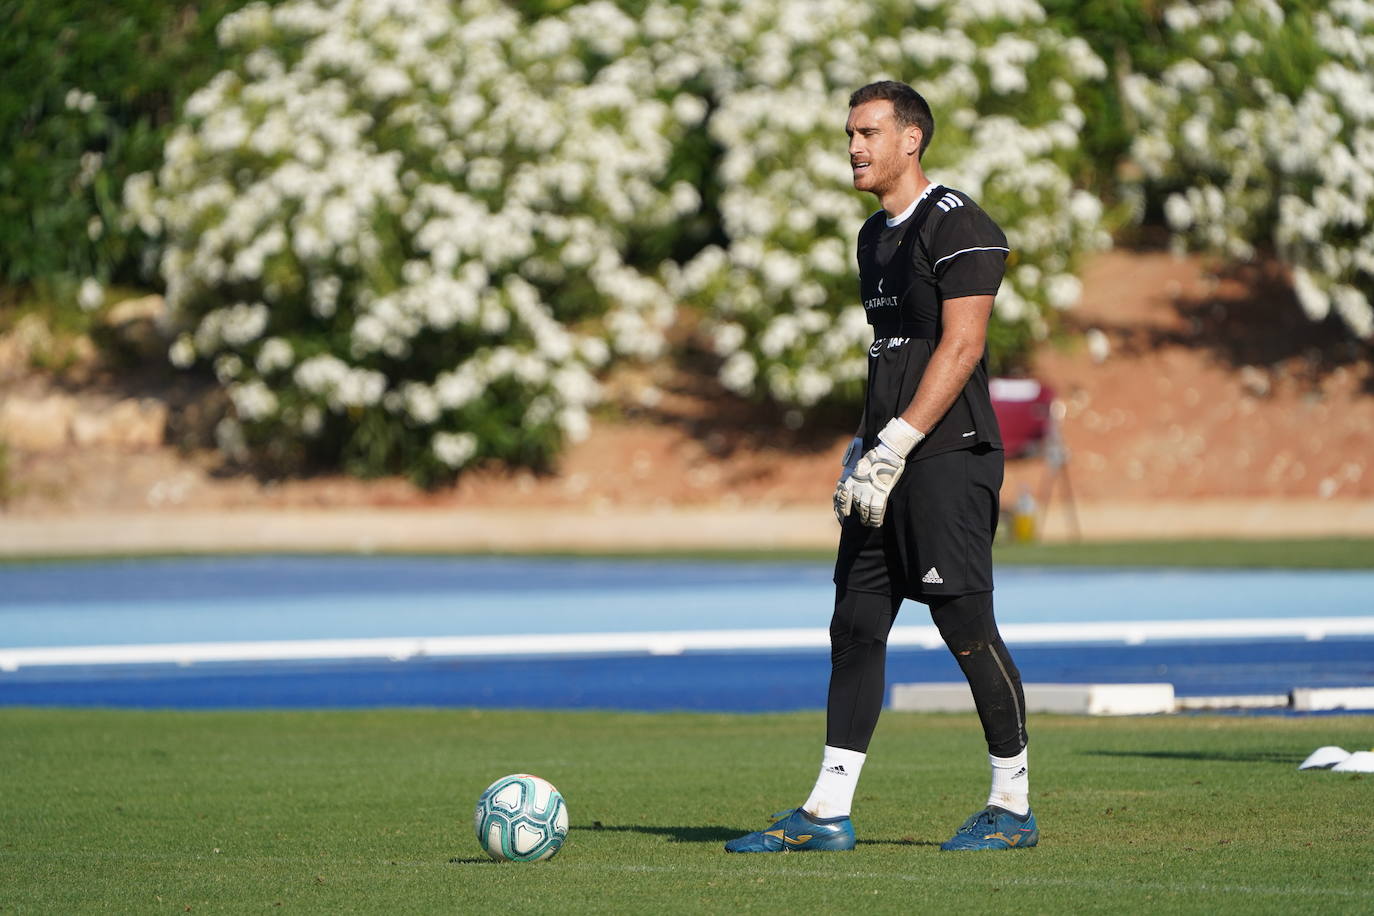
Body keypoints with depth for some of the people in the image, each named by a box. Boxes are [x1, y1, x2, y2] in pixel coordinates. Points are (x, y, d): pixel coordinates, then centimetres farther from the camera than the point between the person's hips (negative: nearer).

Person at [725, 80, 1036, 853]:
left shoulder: (957, 226, -9)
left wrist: (894, 446, -20)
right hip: (888, 467, 9)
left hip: (948, 457, -9)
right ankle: (828, 813, 6)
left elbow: (960, 348, -16)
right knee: (856, 626, 5)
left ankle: (1014, 805, 4)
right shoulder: (876, 235, 19)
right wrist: (862, 451, 16)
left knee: (968, 627, -7)